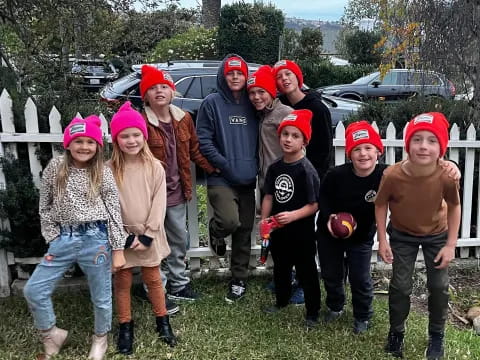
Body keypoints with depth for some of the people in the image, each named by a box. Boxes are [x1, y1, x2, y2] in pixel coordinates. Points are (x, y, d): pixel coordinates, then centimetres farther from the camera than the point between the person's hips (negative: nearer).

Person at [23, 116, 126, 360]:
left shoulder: (103, 174, -4)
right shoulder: (55, 168, 1)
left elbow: (114, 212, -4)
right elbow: (45, 207, 7)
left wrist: (118, 250, -6)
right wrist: (52, 239, 1)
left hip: (95, 239, -2)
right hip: (64, 238, 3)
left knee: (101, 296, 10)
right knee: (33, 290, 3)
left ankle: (100, 339, 37)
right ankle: (52, 335, 28)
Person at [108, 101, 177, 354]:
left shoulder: (155, 167, -5)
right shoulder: (109, 170, -7)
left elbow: (159, 203, -6)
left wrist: (147, 235, -11)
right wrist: (123, 236, -12)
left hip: (149, 235, 0)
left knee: (153, 279, 13)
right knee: (122, 281, 11)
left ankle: (163, 323, 29)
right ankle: (125, 328, 27)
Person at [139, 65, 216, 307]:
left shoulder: (184, 118, 4)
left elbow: (194, 150, 14)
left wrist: (213, 170, 12)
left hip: (177, 190, 6)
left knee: (179, 239, 18)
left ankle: (178, 284, 37)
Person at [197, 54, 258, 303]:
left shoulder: (251, 105, 12)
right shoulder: (212, 103, -1)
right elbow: (203, 140, -6)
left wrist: (254, 165, 3)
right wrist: (225, 165, -13)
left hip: (247, 180, 4)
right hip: (221, 179, -4)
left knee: (244, 232, 8)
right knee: (230, 221, -24)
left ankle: (239, 280, 24)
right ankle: (216, 230, 13)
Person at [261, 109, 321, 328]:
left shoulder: (306, 170, -17)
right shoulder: (275, 167, 2)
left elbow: (314, 205, -18)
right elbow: (269, 196, 8)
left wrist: (292, 216, -29)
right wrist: (264, 220, -3)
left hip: (302, 231, -6)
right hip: (278, 230, 6)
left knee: (306, 272, 8)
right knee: (280, 268, 23)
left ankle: (312, 312, 25)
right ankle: (282, 301, 46)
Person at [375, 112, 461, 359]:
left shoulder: (447, 176, -31)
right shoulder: (393, 175, -33)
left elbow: (454, 206, -11)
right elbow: (380, 204, -14)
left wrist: (451, 245, -10)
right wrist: (382, 241, -12)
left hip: (437, 234, 1)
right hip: (403, 236, -1)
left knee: (439, 287, 8)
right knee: (400, 286, 5)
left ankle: (436, 336, 33)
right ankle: (396, 333, 29)